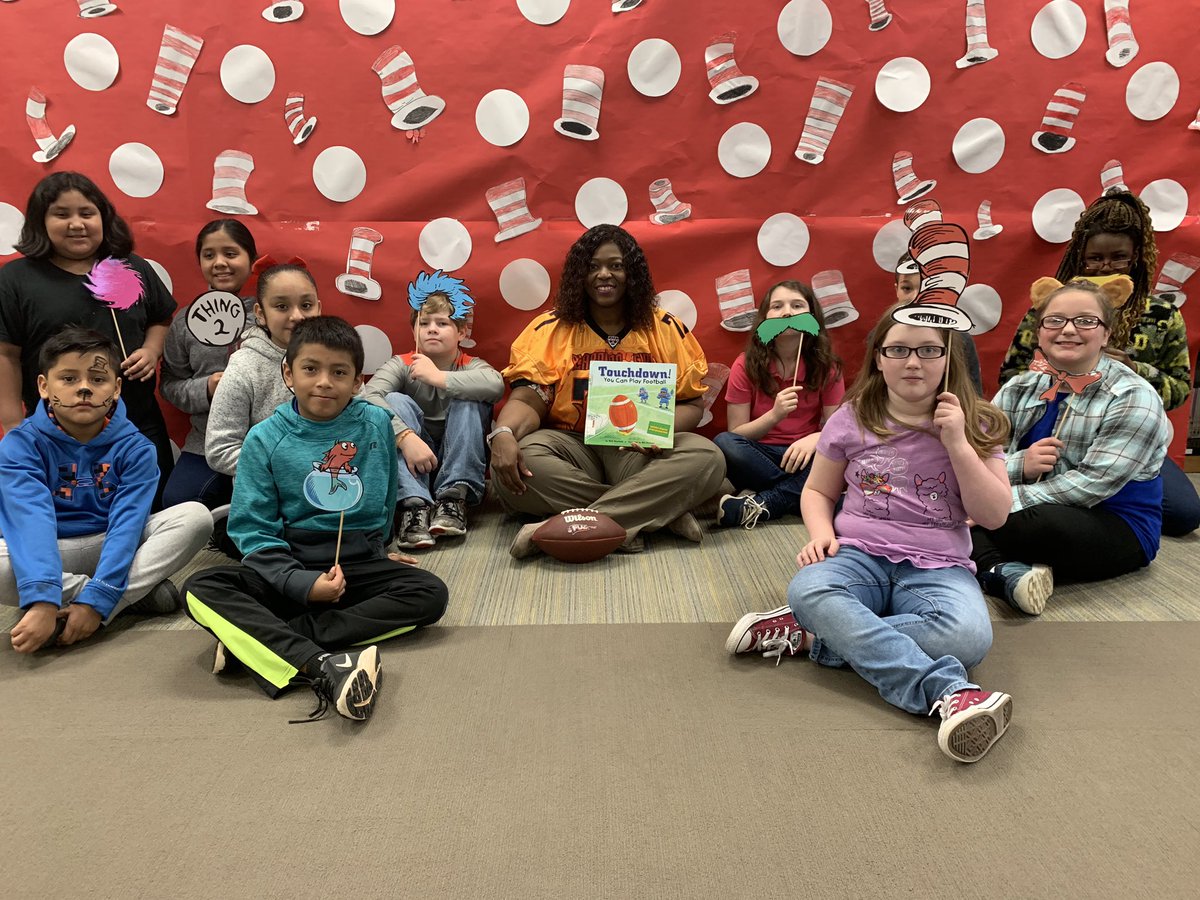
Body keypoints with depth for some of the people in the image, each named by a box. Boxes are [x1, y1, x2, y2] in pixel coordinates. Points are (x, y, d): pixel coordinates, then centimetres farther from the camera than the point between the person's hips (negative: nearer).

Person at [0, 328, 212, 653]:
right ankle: (141, 593, -24)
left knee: (195, 516, -22)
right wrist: (42, 602, -43)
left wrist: (95, 601, -34)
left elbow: (126, 523, -21)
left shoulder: (134, 448, -10)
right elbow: (30, 521, -28)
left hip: (112, 547, 1)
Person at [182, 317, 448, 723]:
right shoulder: (265, 439, -3)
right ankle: (321, 665, -43)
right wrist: (302, 584, -19)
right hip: (287, 568, -1)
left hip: (359, 566, 1)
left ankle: (257, 638, -29)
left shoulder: (376, 425, 1)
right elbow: (253, 530, -6)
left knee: (431, 593, -26)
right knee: (200, 589, -25)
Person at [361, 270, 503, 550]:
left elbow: (495, 385, -31)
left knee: (469, 401, -21)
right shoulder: (401, 366, -3)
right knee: (395, 402, -22)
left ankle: (455, 498, -26)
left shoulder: (470, 366, -4)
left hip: (460, 461, 0)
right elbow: (368, 398, -25)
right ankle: (414, 504, -34)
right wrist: (406, 437, -39)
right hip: (411, 464, 1)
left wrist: (438, 377, -27)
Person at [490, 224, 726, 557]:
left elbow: (691, 403, 6)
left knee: (707, 458, -29)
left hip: (641, 452, 1)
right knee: (509, 464, -32)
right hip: (572, 446, -1)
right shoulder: (550, 329, 5)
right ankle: (659, 512, -26)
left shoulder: (665, 329, 8)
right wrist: (503, 433, -27)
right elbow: (527, 400, -4)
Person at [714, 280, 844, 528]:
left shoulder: (826, 367, -1)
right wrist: (774, 415, -24)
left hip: (803, 456, 1)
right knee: (724, 443, -33)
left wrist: (815, 439, -28)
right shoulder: (746, 366, -4)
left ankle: (758, 505, -29)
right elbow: (735, 435, -6)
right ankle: (797, 495, -22)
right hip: (757, 457, -1)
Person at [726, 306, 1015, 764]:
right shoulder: (852, 419, 5)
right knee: (807, 589, -35)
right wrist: (822, 533, -7)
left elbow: (995, 515, -1)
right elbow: (817, 491, 15)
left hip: (937, 567, 0)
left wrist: (957, 444, -12)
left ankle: (810, 637, -23)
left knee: (968, 635, -35)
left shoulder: (974, 425, 4)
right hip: (860, 555, 0)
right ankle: (948, 690, -42)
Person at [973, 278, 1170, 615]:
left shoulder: (1133, 398, -11)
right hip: (1047, 518, 5)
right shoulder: (1019, 388, 5)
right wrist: (1020, 465, -25)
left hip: (1117, 527, -5)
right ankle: (1002, 571, -39)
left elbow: (1091, 484, -21)